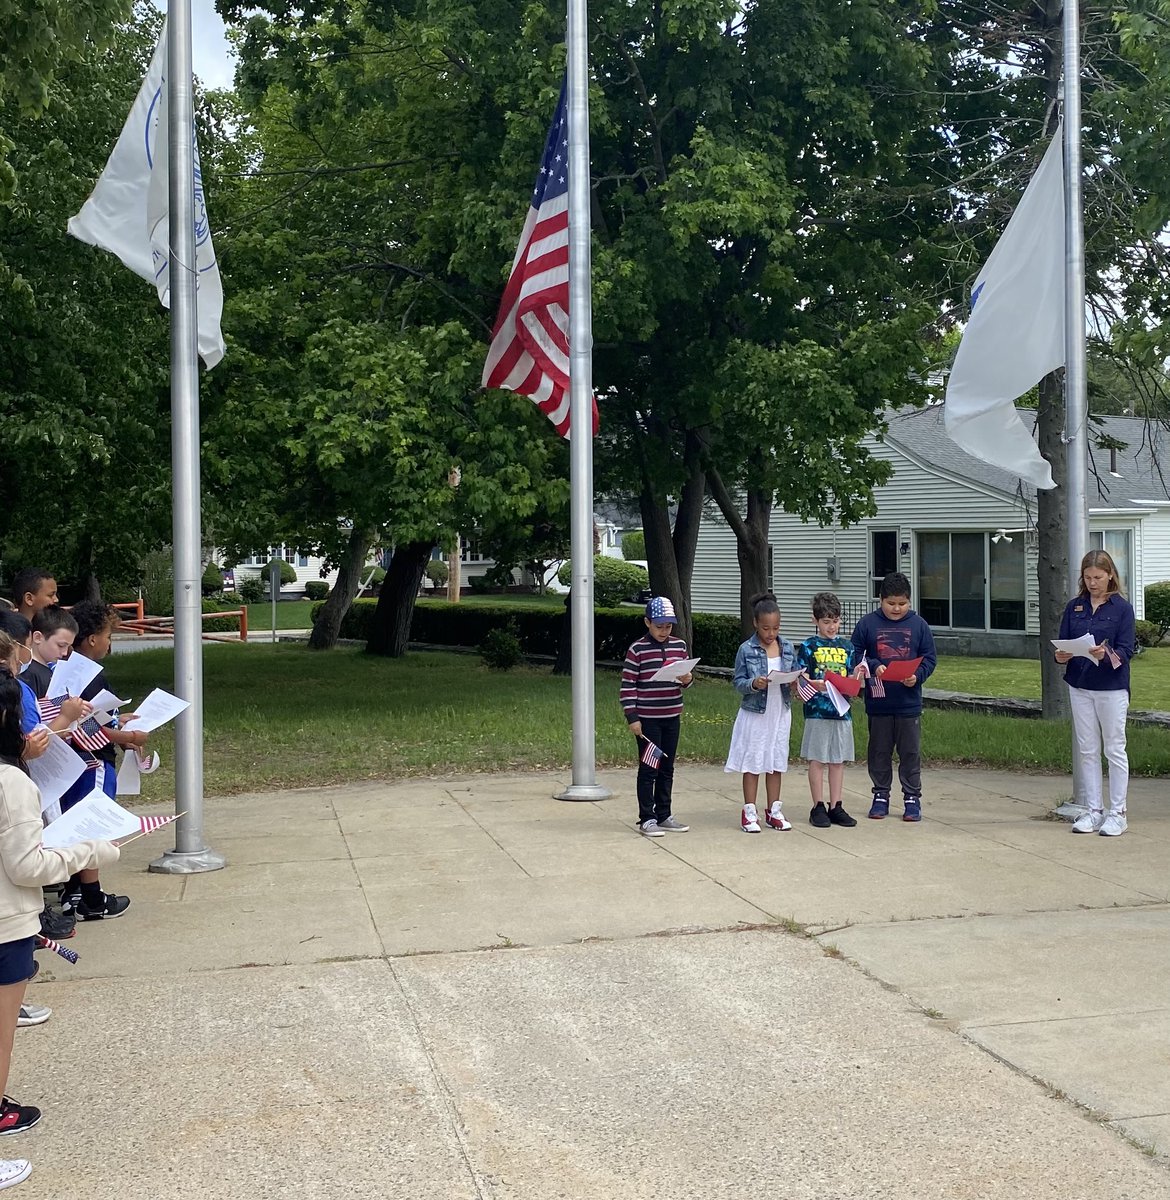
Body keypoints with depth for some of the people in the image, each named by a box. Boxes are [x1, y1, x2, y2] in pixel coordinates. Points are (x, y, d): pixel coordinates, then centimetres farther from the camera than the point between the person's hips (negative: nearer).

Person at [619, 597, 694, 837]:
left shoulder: (679, 646, 5)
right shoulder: (637, 649, -9)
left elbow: (684, 677, 16)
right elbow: (628, 686, -8)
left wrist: (687, 680, -8)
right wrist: (632, 717, -13)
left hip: (671, 717, 5)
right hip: (647, 718, -5)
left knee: (667, 768, 13)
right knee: (648, 769, 1)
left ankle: (664, 816, 23)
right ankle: (647, 819, 7)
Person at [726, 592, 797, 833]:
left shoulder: (787, 647, 3)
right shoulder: (746, 650, -8)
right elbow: (737, 682, -7)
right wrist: (753, 684, -26)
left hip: (780, 713, 4)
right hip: (755, 713, -4)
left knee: (776, 762, 12)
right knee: (752, 763, 4)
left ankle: (774, 810, 22)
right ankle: (749, 812, 12)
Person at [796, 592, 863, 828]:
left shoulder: (848, 647, 11)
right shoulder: (808, 647, 0)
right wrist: (817, 685, -22)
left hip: (842, 710, 4)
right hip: (817, 711, -4)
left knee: (838, 760, 8)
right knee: (817, 760, 1)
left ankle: (836, 807, 14)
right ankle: (818, 807, 8)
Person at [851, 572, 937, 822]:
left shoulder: (918, 625, 1)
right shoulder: (867, 624, -1)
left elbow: (929, 658, 4)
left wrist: (917, 676, -14)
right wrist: (873, 667, -16)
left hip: (909, 703, 0)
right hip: (878, 702, 0)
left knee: (910, 752, 6)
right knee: (879, 751, 9)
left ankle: (912, 798, 16)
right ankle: (881, 796, 22)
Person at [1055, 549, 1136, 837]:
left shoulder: (1122, 608, -5)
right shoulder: (1074, 606, 7)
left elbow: (1126, 651, -10)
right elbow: (1063, 643, 6)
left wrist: (1106, 654, -30)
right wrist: (1062, 655, -16)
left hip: (1112, 687, -4)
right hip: (1080, 686, 4)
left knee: (1115, 750, 3)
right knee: (1087, 751, 9)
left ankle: (1117, 813, 11)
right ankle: (1093, 810, 18)